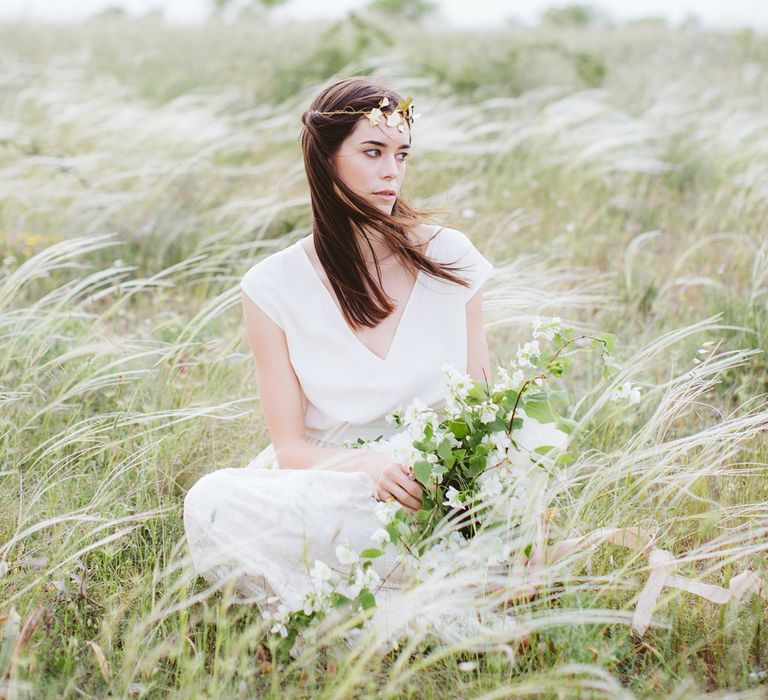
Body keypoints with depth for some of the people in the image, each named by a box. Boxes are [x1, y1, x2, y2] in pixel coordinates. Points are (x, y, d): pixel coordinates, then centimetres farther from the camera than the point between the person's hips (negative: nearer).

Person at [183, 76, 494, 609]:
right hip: (325, 483, 0)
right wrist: (367, 466, -26)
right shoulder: (275, 287, -3)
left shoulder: (450, 258, 1)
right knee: (212, 502, -31)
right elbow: (291, 447, -4)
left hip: (437, 484, 0)